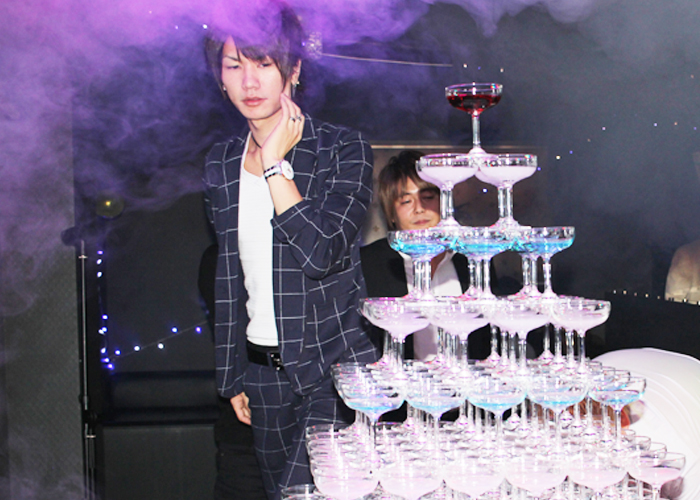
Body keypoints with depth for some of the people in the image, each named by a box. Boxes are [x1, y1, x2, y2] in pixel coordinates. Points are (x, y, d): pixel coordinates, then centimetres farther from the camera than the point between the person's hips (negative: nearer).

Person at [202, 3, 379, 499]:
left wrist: (276, 164, -16)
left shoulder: (344, 149, -7)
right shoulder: (222, 163, 7)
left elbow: (322, 255, -21)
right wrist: (233, 376, 14)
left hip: (334, 364, -5)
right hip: (263, 368, 5)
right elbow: (228, 275, 13)